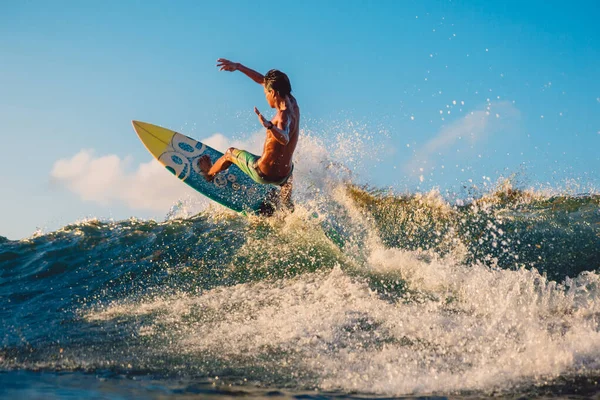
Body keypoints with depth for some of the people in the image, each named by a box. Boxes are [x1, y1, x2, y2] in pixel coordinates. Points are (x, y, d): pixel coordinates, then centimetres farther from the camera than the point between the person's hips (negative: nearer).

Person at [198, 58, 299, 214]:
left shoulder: (284, 116, -28)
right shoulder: (292, 103, -3)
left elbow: (284, 139, -51)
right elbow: (263, 80, 7)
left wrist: (269, 126, -68)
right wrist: (238, 66, 7)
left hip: (264, 173, -7)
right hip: (284, 175, 7)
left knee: (230, 153, 25)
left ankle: (209, 173, 52)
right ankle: (285, 203, 48)